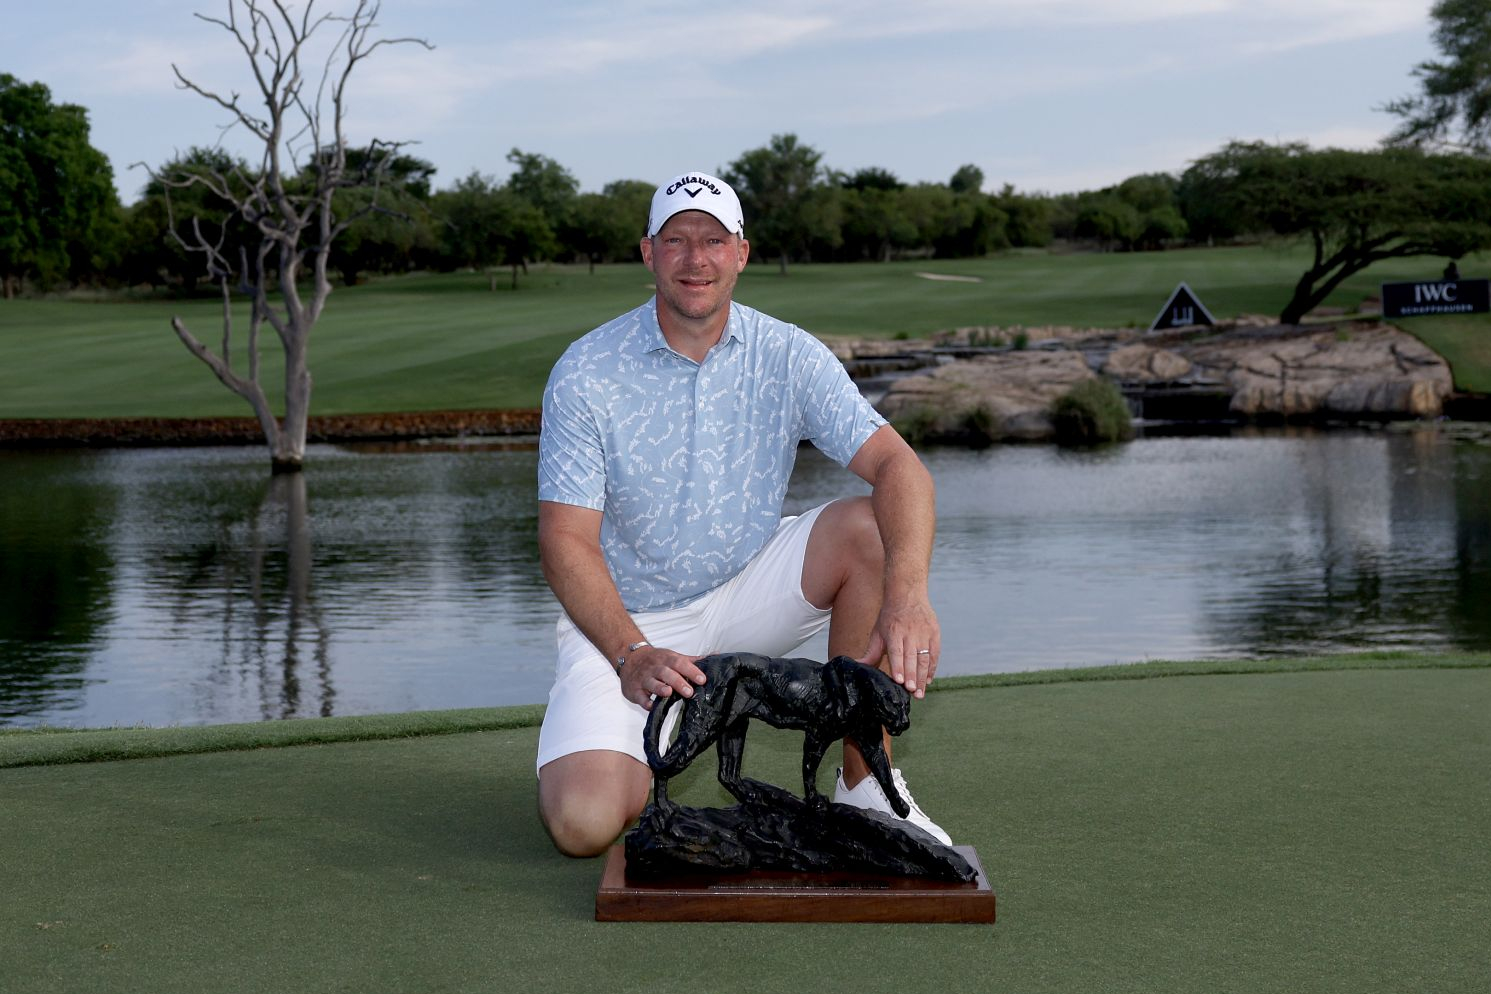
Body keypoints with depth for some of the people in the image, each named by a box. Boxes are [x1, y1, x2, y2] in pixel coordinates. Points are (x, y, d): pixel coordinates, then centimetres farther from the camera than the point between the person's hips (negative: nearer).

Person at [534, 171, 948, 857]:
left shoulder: (788, 356, -7)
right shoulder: (585, 373, -12)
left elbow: (897, 465, -18)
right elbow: (566, 540, -16)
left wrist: (907, 596, -37)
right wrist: (632, 656, -32)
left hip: (746, 596, 2)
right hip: (625, 623, -2)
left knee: (868, 530, -25)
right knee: (583, 825, -24)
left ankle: (865, 783, -14)